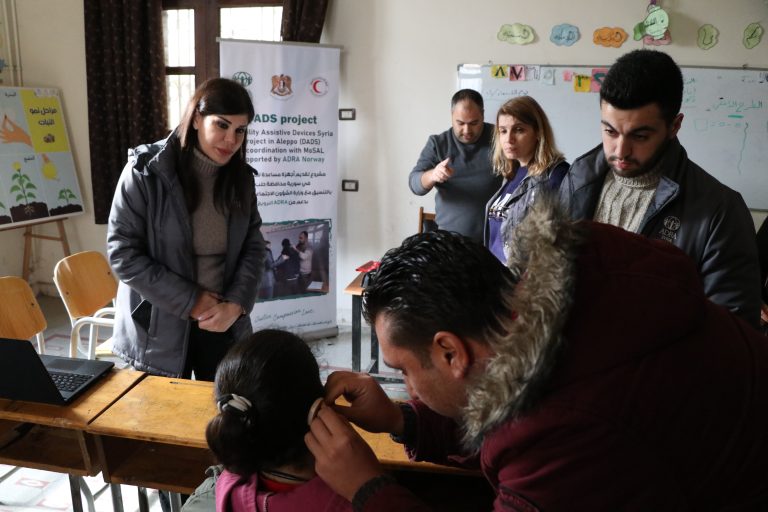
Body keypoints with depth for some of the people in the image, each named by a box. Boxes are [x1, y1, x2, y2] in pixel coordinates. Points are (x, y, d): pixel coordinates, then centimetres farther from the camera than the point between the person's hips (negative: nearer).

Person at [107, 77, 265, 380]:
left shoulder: (241, 178, 2)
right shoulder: (145, 171, -12)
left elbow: (253, 247, 4)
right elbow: (122, 253, -13)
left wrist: (236, 304, -12)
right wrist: (190, 301, -15)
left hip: (223, 323, 3)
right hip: (158, 328, -3)